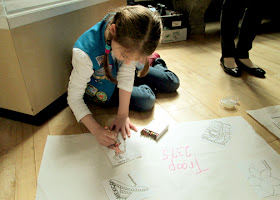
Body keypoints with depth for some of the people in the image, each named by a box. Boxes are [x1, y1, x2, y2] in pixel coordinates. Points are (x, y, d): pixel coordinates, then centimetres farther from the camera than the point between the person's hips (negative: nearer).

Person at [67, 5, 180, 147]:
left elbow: (126, 75, -26)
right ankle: (147, 86, 15)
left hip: (119, 73, 3)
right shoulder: (84, 54, -41)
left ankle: (154, 62, 32)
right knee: (146, 101, -21)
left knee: (172, 84, 2)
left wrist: (123, 115, -25)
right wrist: (96, 130, -41)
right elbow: (74, 98, -31)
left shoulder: (130, 41, -32)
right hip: (101, 89, -3)